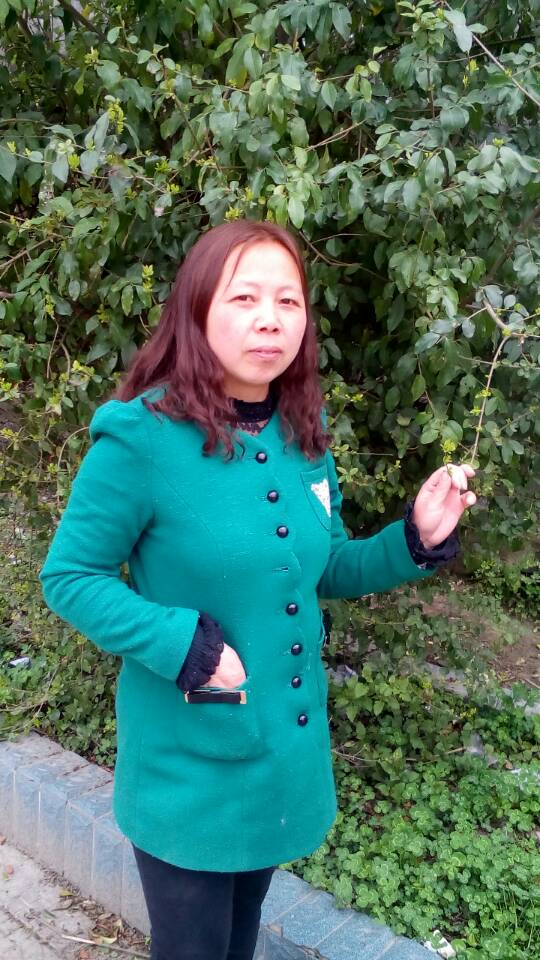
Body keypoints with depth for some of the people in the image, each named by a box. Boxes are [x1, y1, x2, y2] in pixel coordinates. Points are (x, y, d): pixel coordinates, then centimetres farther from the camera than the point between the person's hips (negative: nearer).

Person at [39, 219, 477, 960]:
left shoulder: (305, 432, -3)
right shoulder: (142, 435, -21)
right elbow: (68, 576, -14)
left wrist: (416, 539, -9)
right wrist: (185, 647, -25)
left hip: (287, 745, 6)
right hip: (186, 758, -5)